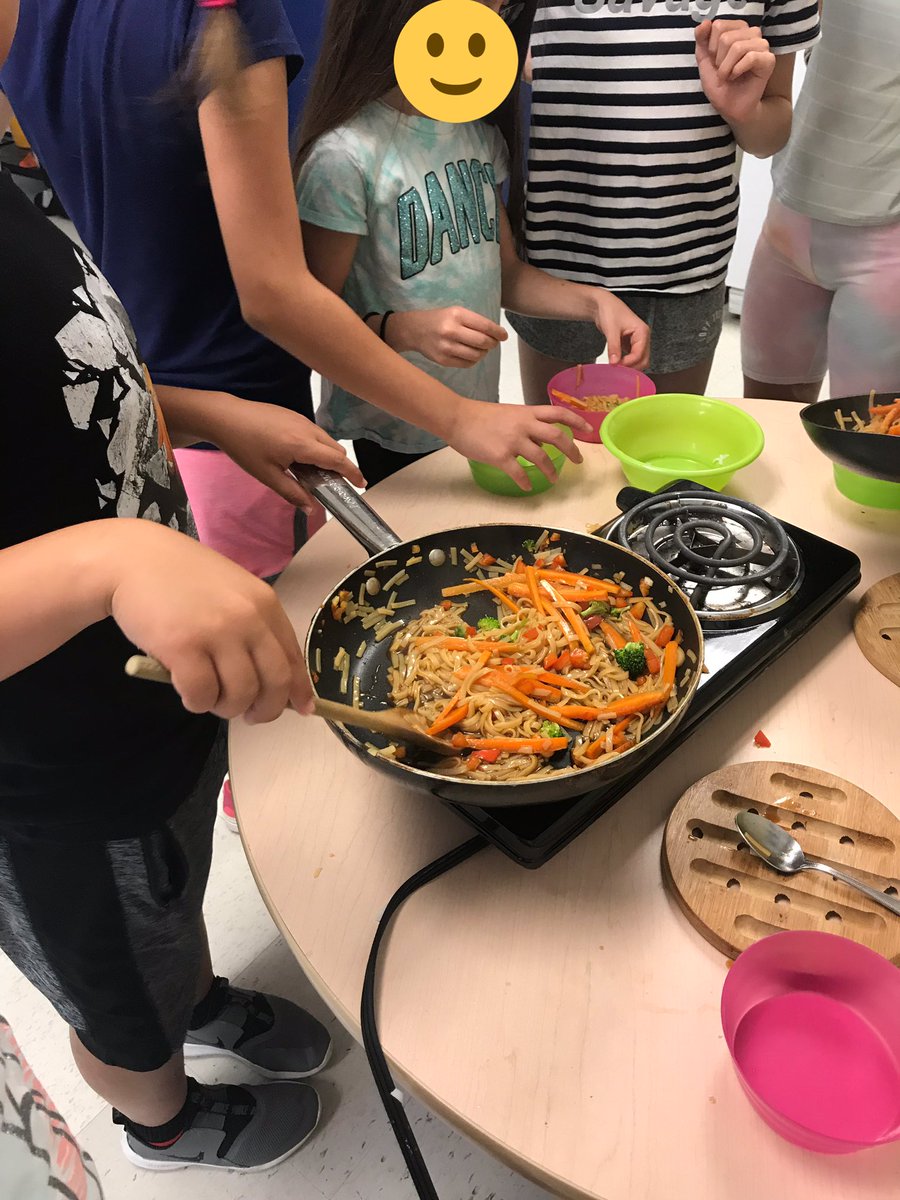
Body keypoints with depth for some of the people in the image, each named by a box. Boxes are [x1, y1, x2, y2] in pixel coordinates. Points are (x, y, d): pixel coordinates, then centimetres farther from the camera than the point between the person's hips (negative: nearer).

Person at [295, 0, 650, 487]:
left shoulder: (482, 134, 4)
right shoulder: (345, 156, -19)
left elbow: (506, 273, 11)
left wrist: (594, 301, -4)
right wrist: (407, 330, -32)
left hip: (479, 423, 7)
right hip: (393, 442, -6)